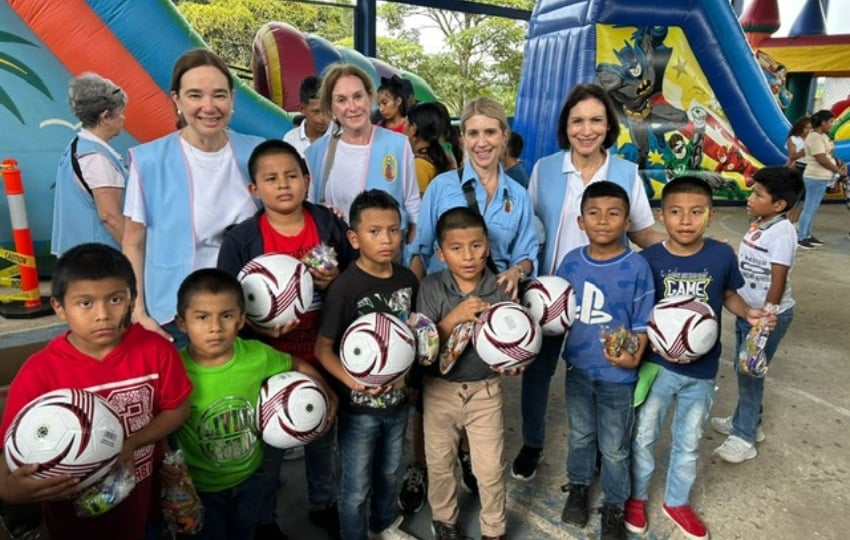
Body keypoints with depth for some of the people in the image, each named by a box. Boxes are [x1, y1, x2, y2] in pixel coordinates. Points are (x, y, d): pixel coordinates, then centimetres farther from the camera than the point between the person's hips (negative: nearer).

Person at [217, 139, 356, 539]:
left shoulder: (330, 225, -4)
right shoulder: (240, 239, -12)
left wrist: (337, 282, -16)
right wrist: (258, 326, -28)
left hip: (323, 353, 3)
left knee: (322, 434, 22)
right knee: (267, 442, 15)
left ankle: (323, 504, 46)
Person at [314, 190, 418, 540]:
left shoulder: (408, 280, -4)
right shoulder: (344, 287, -21)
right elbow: (323, 348, -18)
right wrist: (353, 381, -30)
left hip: (397, 399, 5)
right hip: (358, 406, -5)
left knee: (389, 474, 27)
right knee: (356, 487, 13)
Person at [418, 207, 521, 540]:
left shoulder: (500, 289, -12)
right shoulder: (431, 288, -15)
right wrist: (454, 317, -33)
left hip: (485, 390, 0)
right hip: (440, 389, 1)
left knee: (490, 468, 10)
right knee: (439, 463, 18)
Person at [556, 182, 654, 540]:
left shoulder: (637, 267, -16)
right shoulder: (570, 262, -6)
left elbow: (643, 322, -11)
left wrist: (634, 356, -24)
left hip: (618, 375, -3)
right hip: (577, 368, 4)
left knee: (614, 448, 14)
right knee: (580, 435, 24)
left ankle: (614, 506, 37)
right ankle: (578, 487, 48)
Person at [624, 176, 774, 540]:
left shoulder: (722, 255, -10)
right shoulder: (648, 260, -16)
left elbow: (729, 295, 7)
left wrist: (748, 313, -12)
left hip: (702, 369, 2)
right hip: (657, 365, -2)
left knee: (689, 441, 21)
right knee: (643, 435, 14)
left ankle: (676, 502, 44)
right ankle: (636, 497, 39)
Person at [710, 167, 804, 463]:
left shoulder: (781, 232, -22)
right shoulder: (758, 224, 3)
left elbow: (778, 282, -22)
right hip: (747, 310, 8)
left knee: (750, 373, 2)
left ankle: (744, 437, 17)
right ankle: (747, 421, 38)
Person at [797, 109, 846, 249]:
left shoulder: (822, 135, 12)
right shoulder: (815, 137, -18)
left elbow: (829, 153, 18)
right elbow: (822, 160, -21)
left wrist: (840, 163, -1)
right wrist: (839, 171, -9)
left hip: (821, 177, 10)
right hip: (816, 178, -10)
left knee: (812, 208, 15)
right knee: (809, 208, -5)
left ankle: (807, 235, 23)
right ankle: (800, 238, 1)